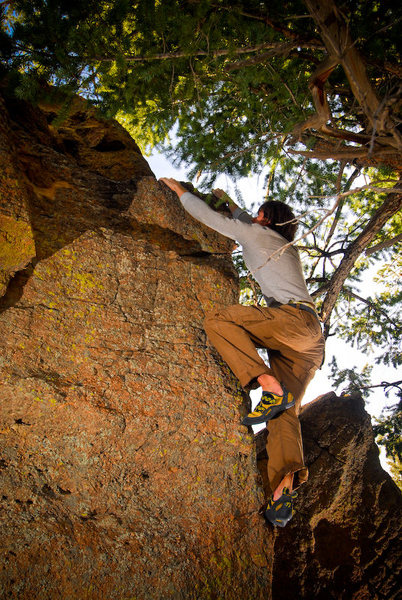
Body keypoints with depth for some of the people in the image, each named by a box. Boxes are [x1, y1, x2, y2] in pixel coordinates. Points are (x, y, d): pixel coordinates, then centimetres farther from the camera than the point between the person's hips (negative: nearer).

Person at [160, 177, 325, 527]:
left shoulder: (255, 233, 10)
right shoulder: (287, 247, 33)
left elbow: (208, 217, 14)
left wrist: (178, 188, 29)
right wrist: (228, 200, 61)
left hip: (294, 318, -9)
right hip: (309, 341, 9)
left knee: (217, 321, -17)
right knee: (284, 412, -5)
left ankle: (272, 388, -29)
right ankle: (285, 484, -26)